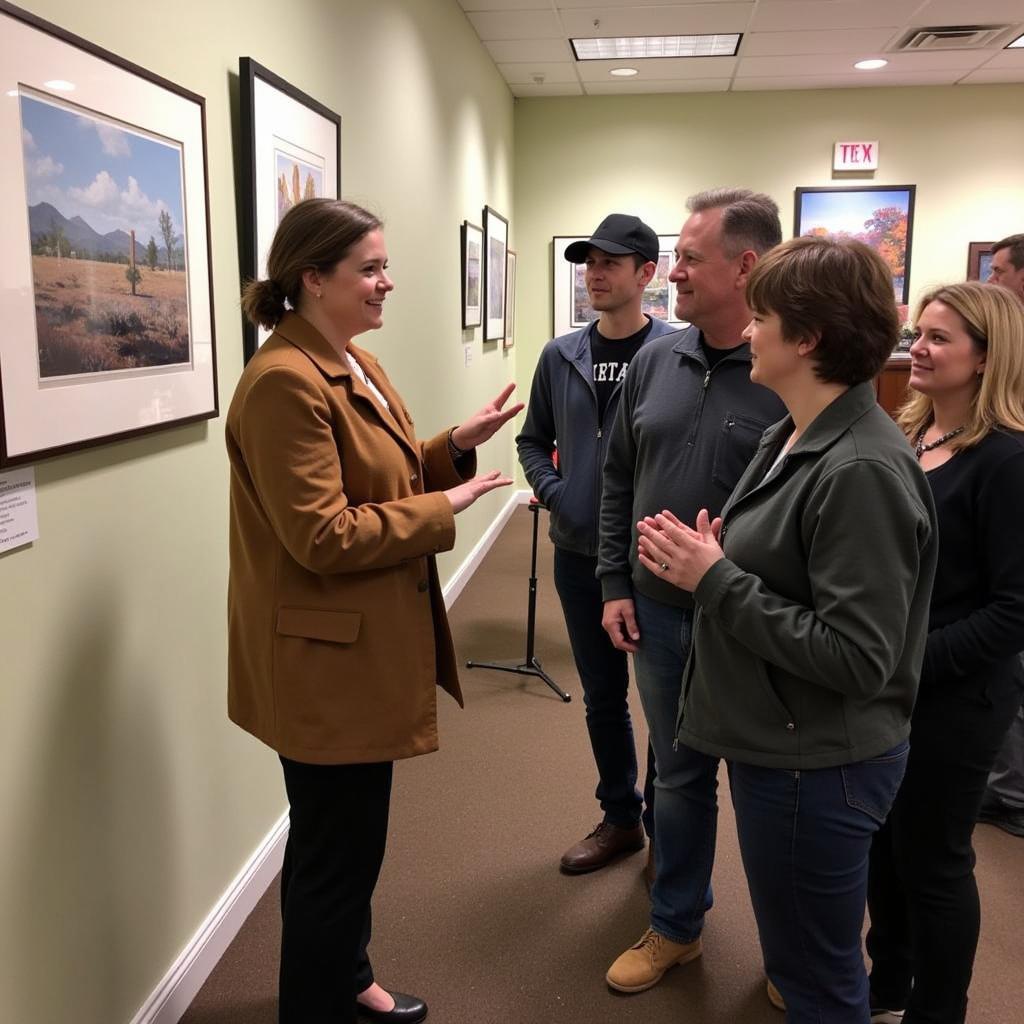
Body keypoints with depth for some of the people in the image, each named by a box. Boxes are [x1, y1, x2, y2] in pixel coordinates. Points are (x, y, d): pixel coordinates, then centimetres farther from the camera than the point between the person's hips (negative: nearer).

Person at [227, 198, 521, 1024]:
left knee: (347, 842, 24)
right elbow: (323, 537, -26)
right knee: (336, 851, 7)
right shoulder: (284, 382, -22)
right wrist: (445, 507, -18)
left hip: (364, 646, 10)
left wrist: (457, 445, 1)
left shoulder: (355, 365, 9)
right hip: (326, 659, -10)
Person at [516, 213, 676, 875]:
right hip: (578, 555, 5)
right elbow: (534, 439, 14)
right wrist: (553, 491, -3)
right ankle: (620, 818, 37)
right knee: (602, 697, 18)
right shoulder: (561, 356, 4)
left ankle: (665, 829, 30)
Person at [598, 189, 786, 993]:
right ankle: (676, 927, 40)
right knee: (679, 774, 20)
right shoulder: (655, 362, 2)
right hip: (659, 614, 5)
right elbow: (619, 480, 9)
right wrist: (615, 584, 6)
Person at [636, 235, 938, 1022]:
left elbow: (854, 657, -26)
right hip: (777, 745, 9)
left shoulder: (862, 470, -25)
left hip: (818, 765, -9)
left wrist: (715, 580, -22)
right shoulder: (792, 439, 4)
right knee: (801, 956, 28)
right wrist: (706, 556, -5)